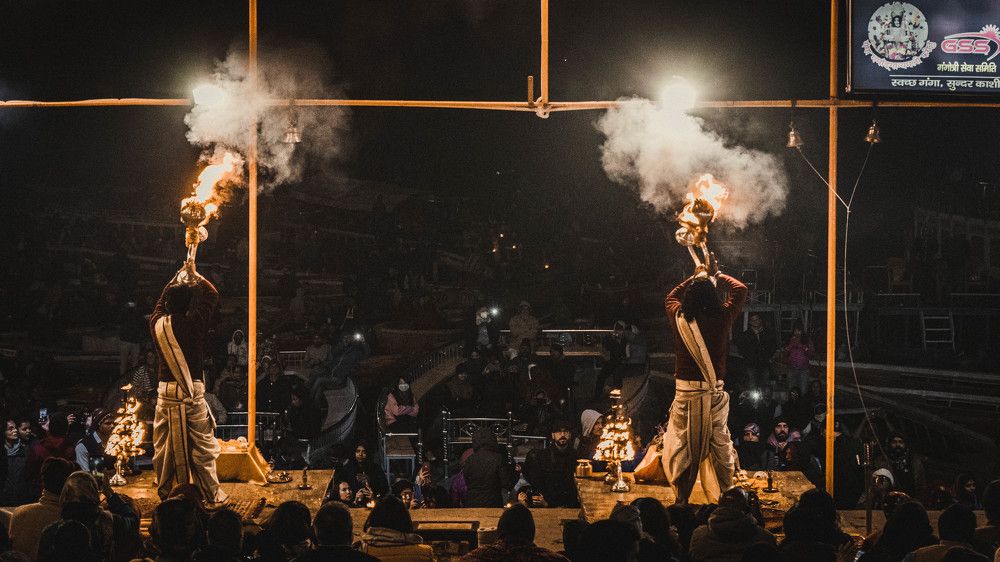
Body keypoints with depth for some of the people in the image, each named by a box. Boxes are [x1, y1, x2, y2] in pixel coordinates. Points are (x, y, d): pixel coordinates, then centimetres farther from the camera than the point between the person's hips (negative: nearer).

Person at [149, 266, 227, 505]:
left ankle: (165, 492, 17)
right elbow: (212, 296, 5)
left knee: (164, 446, 11)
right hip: (193, 392, -3)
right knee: (202, 444, 3)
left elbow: (161, 301, 21)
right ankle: (212, 493, 7)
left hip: (166, 392, 3)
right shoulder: (194, 323, -10)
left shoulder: (158, 325, -1)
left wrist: (178, 276, 31)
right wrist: (195, 276, 18)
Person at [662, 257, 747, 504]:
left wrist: (696, 277, 31)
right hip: (715, 392, 0)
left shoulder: (679, 319, -4)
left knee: (682, 445, 7)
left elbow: (671, 297, 21)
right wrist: (717, 275, 24)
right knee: (720, 444, 10)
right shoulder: (722, 319, -8)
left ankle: (682, 498, 8)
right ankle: (724, 496, 15)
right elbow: (740, 290, 11)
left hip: (686, 391, 0)